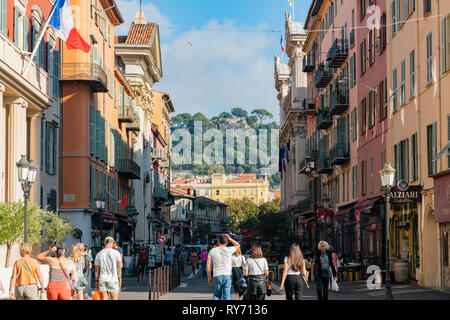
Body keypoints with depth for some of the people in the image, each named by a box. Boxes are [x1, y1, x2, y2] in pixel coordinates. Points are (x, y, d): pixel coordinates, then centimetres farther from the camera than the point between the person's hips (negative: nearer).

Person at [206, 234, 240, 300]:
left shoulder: (212, 251, 1)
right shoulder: (229, 250, -3)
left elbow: (208, 266, 2)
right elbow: (238, 245, 19)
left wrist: (209, 277, 11)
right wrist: (229, 238, 15)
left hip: (217, 276, 1)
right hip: (227, 276, -1)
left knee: (217, 295, 17)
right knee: (227, 297, 0)